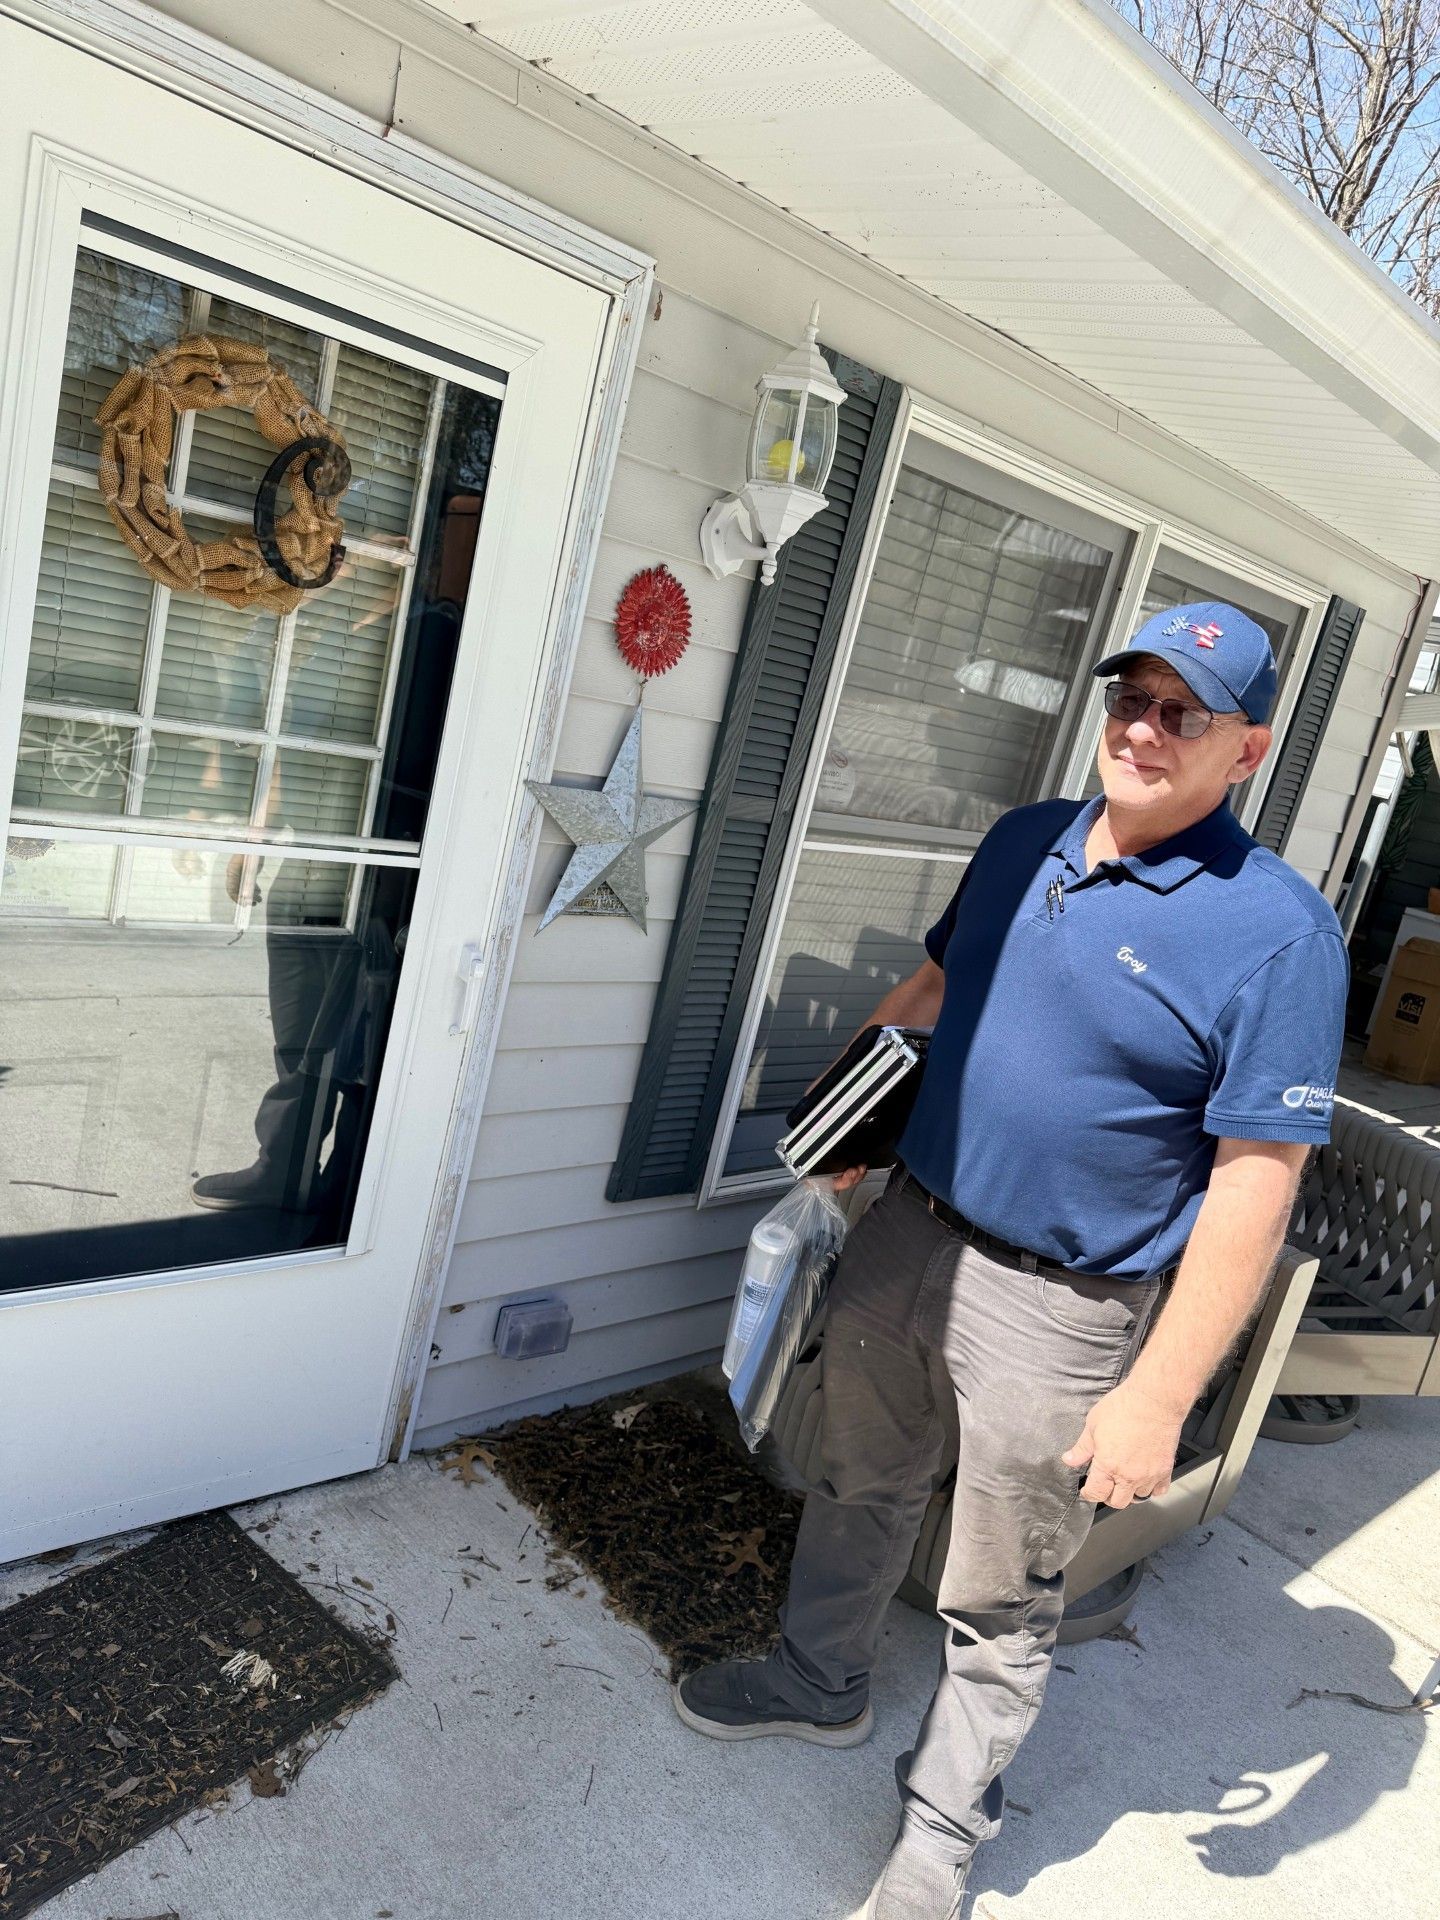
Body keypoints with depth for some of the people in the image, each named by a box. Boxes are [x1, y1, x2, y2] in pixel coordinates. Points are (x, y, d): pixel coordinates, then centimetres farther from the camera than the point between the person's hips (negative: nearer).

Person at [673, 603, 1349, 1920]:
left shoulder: (1277, 928, -17)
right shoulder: (1025, 841, 2)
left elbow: (1255, 1179, -18)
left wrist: (1159, 1393, -19)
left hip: (1059, 1310, -5)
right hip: (909, 1231, 6)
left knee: (1001, 1606, 14)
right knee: (860, 1491, 25)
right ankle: (820, 1680, 52)